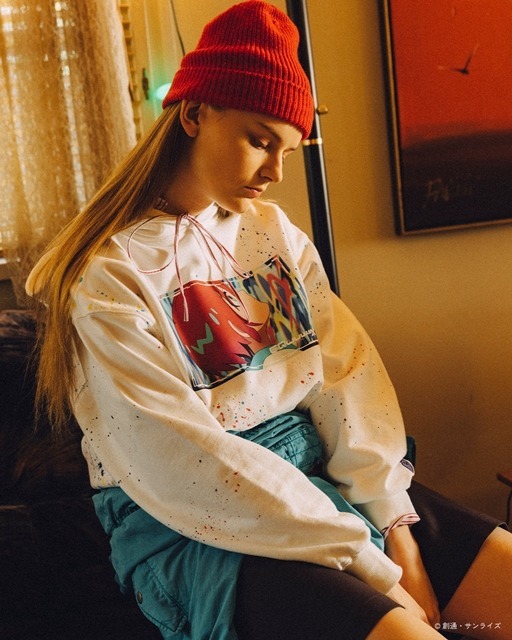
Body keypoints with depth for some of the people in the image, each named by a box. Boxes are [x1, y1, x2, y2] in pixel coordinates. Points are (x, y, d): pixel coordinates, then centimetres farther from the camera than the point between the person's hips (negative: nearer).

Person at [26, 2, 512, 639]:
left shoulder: (273, 230, 10)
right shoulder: (106, 273, -10)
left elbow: (345, 373, 2)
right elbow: (178, 461, -17)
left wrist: (394, 522, -11)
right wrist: (365, 561, -17)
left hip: (320, 472, 6)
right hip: (196, 527, -6)